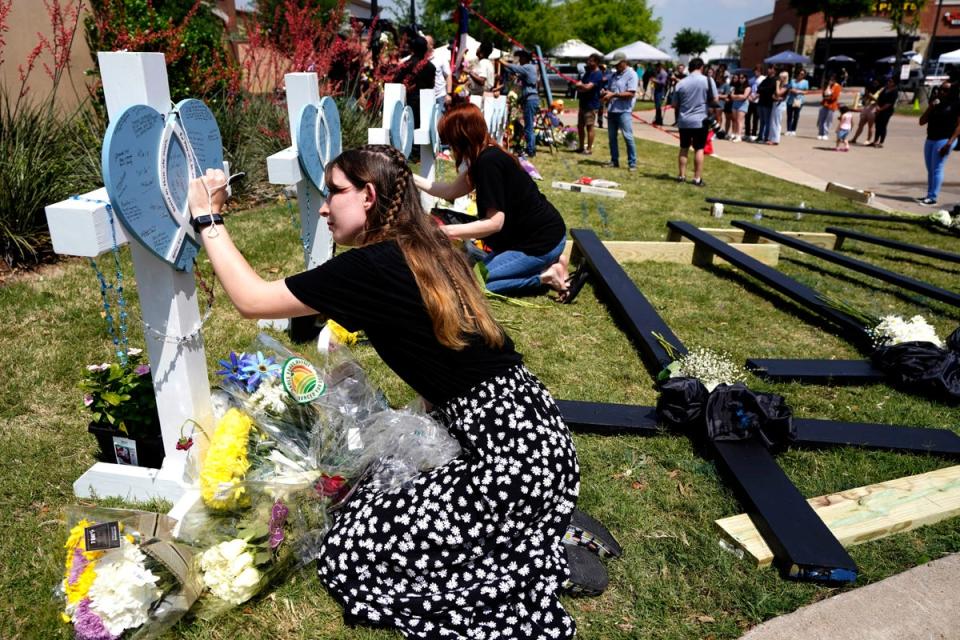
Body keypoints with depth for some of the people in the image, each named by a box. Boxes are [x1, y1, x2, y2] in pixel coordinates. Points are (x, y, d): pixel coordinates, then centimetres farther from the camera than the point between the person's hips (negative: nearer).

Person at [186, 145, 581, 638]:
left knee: (347, 555, -2)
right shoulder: (424, 249, 9)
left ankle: (539, 563, 1)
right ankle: (542, 536, 16)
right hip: (529, 429, 9)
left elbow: (251, 300, -7)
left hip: (511, 453, -9)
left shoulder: (373, 266, -16)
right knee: (377, 503, 23)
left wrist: (207, 218, 3)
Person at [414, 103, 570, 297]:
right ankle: (548, 263, 13)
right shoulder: (487, 156, 7)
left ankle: (545, 276, -6)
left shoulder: (488, 162, -22)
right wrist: (412, 178, 14)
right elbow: (451, 191, 14)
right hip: (533, 236, 10)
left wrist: (448, 231, -22)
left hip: (542, 242, -10)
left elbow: (495, 222, -24)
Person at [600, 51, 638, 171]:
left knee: (628, 137, -8)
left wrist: (613, 94, -18)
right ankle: (614, 160, 20)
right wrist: (604, 92, -1)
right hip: (611, 110, 7)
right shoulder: (614, 75, 16)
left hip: (624, 111, -7)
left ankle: (632, 163, -4)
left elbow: (631, 94, -15)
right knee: (612, 137, 10)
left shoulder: (631, 75, -6)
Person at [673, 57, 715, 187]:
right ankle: (697, 178, 2)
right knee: (699, 149, 2)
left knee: (684, 148, 13)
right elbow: (715, 100, -2)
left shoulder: (680, 83, 1)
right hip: (700, 120, -2)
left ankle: (681, 175, 16)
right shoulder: (708, 80, -5)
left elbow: (675, 105, 6)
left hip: (684, 121, 3)